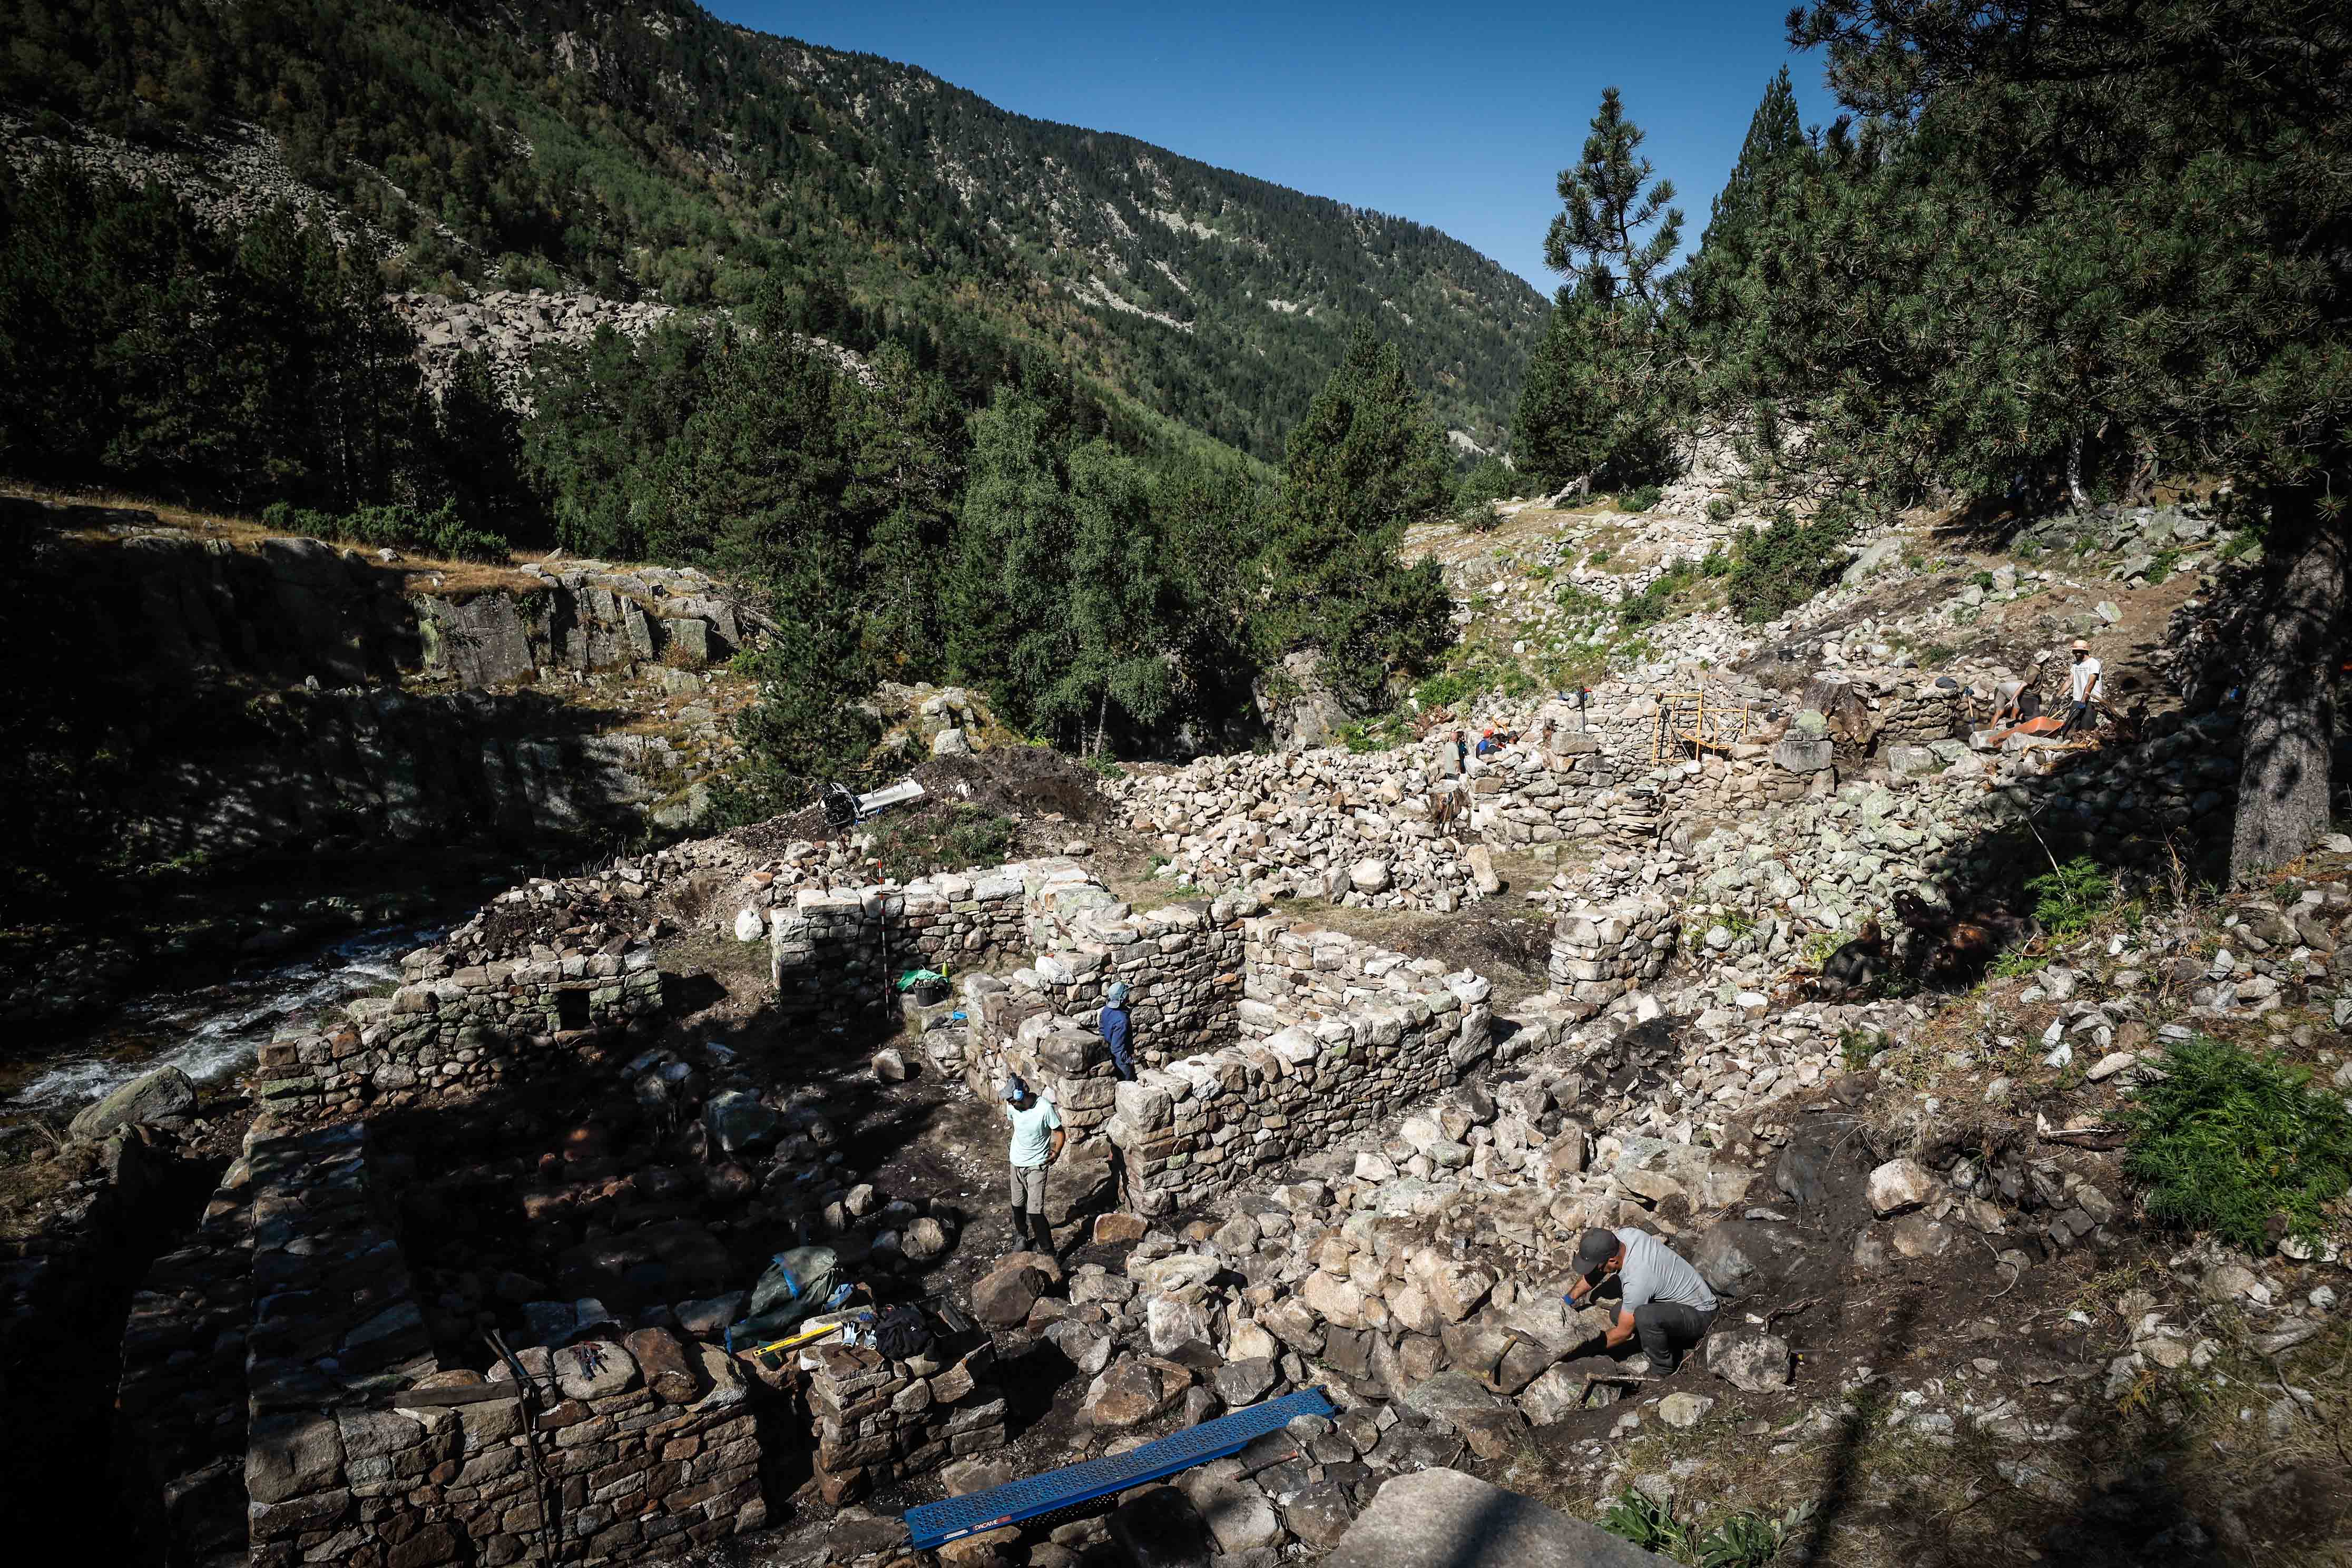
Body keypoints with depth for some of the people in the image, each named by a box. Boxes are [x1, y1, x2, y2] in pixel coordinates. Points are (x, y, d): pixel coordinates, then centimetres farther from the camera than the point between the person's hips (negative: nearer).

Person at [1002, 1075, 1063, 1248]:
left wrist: (1057, 1151, -24)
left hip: (1037, 1164, -5)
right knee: (1018, 1205, 20)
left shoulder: (1045, 1108, -27)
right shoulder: (1012, 1106, -12)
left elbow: (1058, 1131, -15)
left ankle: (1049, 1251, 2)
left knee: (1035, 1211, -11)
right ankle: (1022, 1237, 46)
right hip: (1017, 1162, 5)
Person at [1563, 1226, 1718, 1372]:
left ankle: (1662, 1372, -11)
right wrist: (1568, 1299, 0)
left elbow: (1623, 1332, -20)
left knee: (1645, 1316, -34)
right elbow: (1594, 1273, 5)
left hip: (1699, 1316, -9)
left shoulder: (1637, 1281, -34)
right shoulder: (1624, 1235, -14)